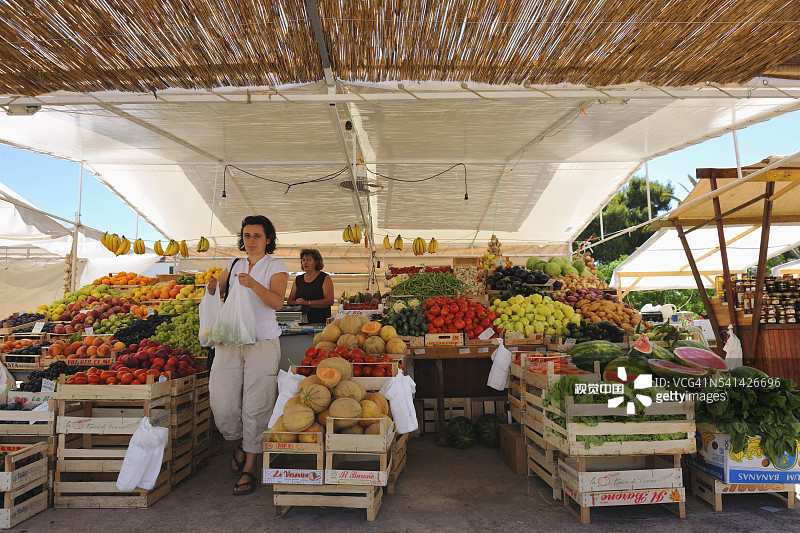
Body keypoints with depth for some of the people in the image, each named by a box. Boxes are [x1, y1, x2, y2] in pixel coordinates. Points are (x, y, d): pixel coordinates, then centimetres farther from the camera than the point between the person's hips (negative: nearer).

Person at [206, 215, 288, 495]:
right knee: (222, 403, 2)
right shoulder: (233, 265, 15)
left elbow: (277, 302, -13)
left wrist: (253, 284, -28)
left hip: (262, 343, -4)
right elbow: (215, 293, 13)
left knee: (255, 407, -1)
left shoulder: (276, 267, 1)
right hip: (230, 341, 4)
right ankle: (241, 444, 32)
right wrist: (212, 288, -10)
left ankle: (249, 470, 12)